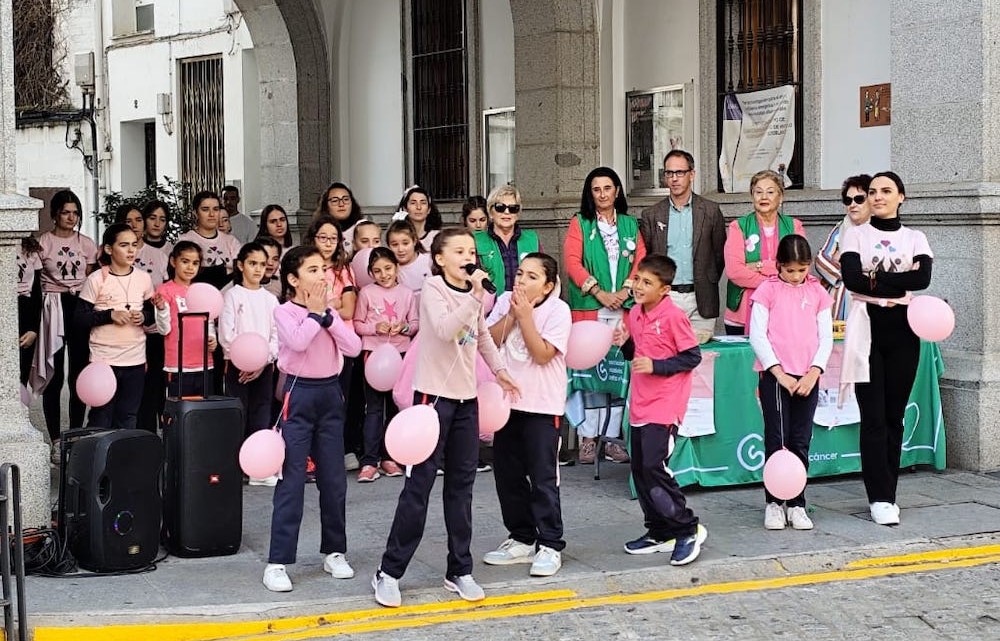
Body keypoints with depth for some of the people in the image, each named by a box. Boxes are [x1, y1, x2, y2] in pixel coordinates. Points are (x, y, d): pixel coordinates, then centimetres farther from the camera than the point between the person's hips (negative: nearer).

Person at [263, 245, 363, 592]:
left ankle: (334, 551, 23)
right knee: (291, 481, -7)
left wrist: (326, 314, -9)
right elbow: (299, 342, -25)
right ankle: (277, 561, -4)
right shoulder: (284, 312, -5)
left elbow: (354, 347, -4)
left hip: (330, 394, 5)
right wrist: (314, 312, -11)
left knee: (334, 480, 10)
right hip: (299, 395, -5)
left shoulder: (330, 312, 9)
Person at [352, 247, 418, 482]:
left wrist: (404, 327, -13)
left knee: (395, 406, 9)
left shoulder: (407, 294, 5)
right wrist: (375, 327, -16)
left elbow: (415, 324, 8)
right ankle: (369, 461, -5)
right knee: (374, 408, -5)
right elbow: (357, 324, 0)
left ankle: (388, 457, 19)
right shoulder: (367, 293, -1)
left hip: (400, 353, 3)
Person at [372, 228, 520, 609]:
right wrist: (476, 297, -34)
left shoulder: (474, 293, 8)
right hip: (434, 394, -6)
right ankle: (390, 572, 2)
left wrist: (499, 370, 21)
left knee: (461, 484, 10)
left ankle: (459, 570, 18)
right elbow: (444, 330, -30)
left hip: (466, 397, 7)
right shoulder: (433, 290, -11)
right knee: (419, 483, -6)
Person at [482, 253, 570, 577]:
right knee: (507, 474, 10)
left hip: (542, 405, -5)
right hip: (507, 400, 6)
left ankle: (550, 545, 5)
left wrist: (525, 316, -17)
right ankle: (522, 539, 23)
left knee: (543, 478, -3)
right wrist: (512, 314, -12)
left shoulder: (557, 310, -9)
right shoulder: (505, 301, 5)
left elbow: (543, 354, -18)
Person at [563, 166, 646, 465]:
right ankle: (588, 438, -1)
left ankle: (613, 438, 4)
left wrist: (625, 290, -9)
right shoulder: (580, 224, 8)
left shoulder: (630, 225, 16)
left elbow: (640, 261, 7)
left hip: (623, 308, 2)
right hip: (588, 307, -2)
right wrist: (599, 292, -12)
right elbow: (572, 262, -3)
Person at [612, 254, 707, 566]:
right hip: (640, 406, 8)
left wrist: (656, 365, -20)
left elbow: (692, 356, -12)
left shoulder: (673, 316, -14)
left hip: (664, 408, -8)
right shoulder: (635, 314, 9)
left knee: (654, 468, -13)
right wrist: (624, 343, 0)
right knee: (640, 471, 10)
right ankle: (660, 533, 22)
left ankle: (688, 529, 0)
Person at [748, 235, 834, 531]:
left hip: (808, 378, 3)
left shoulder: (817, 292, 6)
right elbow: (757, 336, -6)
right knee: (777, 441, -1)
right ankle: (773, 503, 8)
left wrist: (813, 373, -7)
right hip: (774, 376, -2)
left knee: (801, 442, 6)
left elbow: (826, 337, 6)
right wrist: (779, 373, -12)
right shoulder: (767, 290, -2)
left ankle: (797, 504, 13)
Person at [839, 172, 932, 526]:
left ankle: (887, 494, 12)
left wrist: (876, 279, -11)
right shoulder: (855, 235, 6)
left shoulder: (915, 238, 10)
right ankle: (880, 498, -4)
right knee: (873, 416, -6)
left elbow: (923, 278, -10)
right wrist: (899, 283, -9)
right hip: (867, 328, -2)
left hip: (902, 329, 2)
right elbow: (852, 277, -11)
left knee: (894, 416, 4)